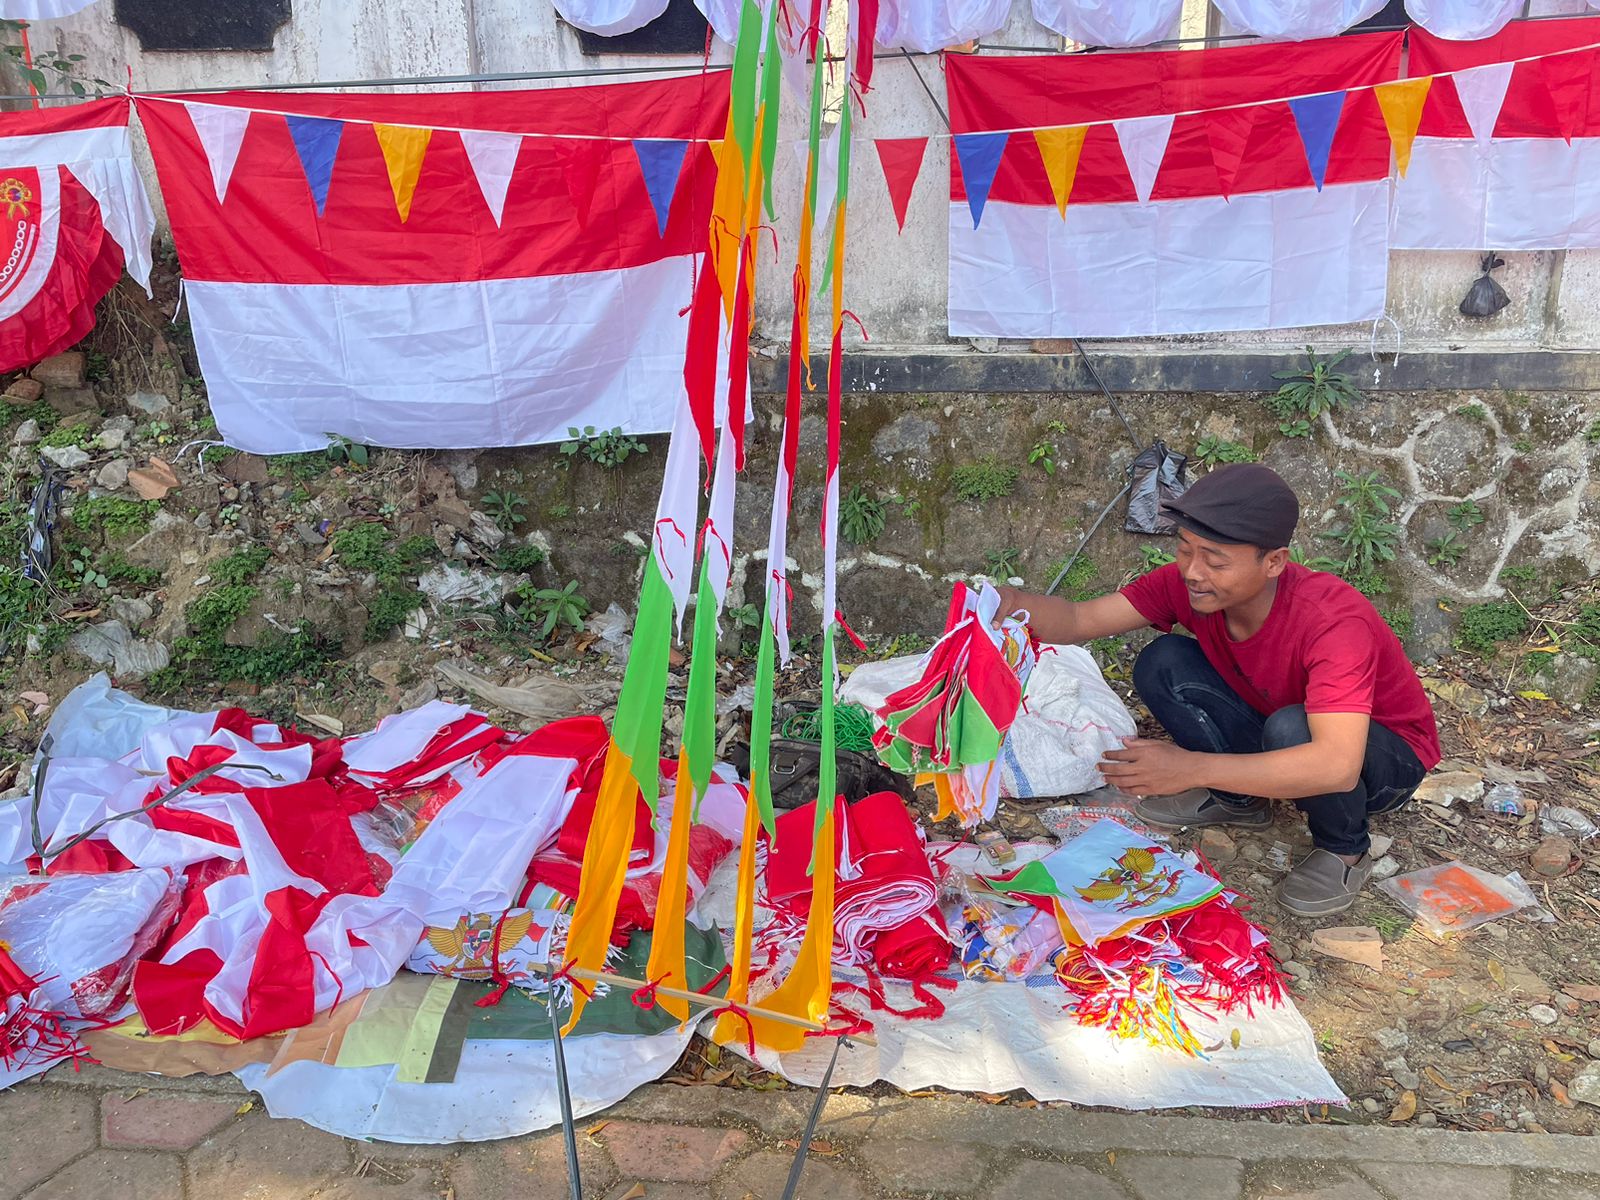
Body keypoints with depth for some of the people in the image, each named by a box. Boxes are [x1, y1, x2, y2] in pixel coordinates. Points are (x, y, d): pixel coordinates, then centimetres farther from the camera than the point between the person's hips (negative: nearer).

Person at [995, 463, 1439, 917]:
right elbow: (1078, 620, -23)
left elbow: (1335, 766, -47)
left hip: (1384, 756, -5)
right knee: (1161, 663, -18)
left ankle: (1345, 848, -7)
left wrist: (1192, 768, -50)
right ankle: (1240, 799, 3)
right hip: (1272, 723, 5)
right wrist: (1011, 602, -46)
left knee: (1290, 728, -39)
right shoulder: (1190, 583, -19)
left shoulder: (1333, 621, -37)